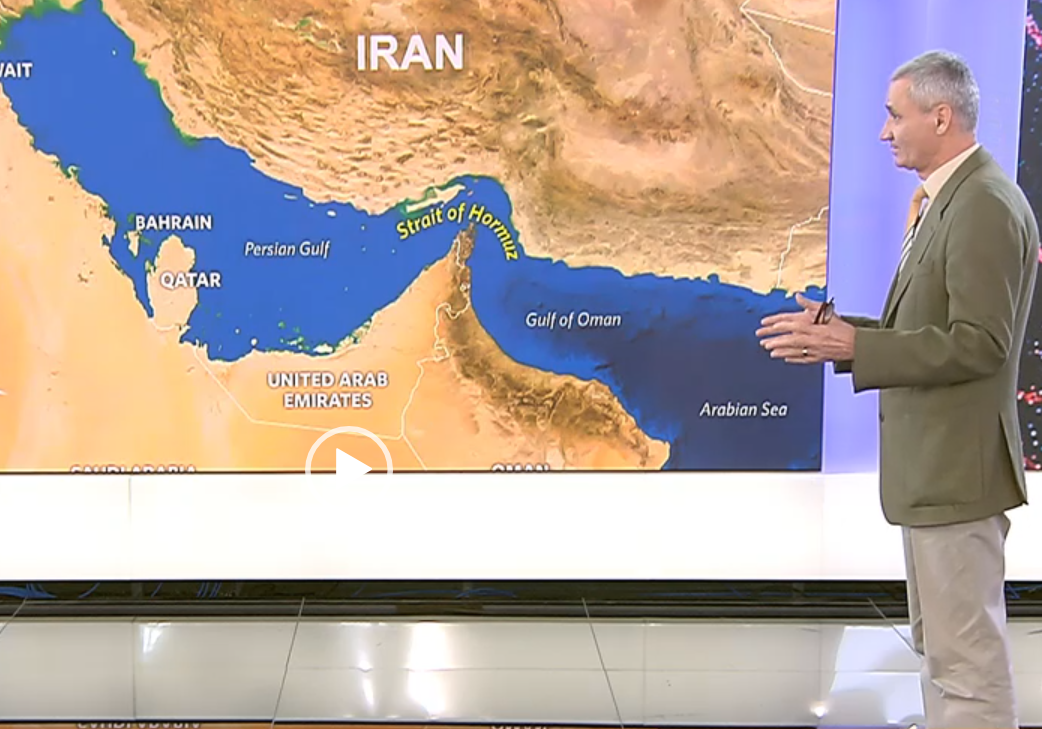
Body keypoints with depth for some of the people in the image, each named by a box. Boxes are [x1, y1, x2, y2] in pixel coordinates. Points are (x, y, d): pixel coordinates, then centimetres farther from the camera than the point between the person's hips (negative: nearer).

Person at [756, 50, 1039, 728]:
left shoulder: (985, 204, -18)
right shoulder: (948, 197, 14)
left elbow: (978, 343, -23)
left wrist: (856, 347, -23)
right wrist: (842, 329, 6)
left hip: (957, 467, -11)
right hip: (932, 463, 11)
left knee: (966, 654, -3)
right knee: (940, 644, 20)